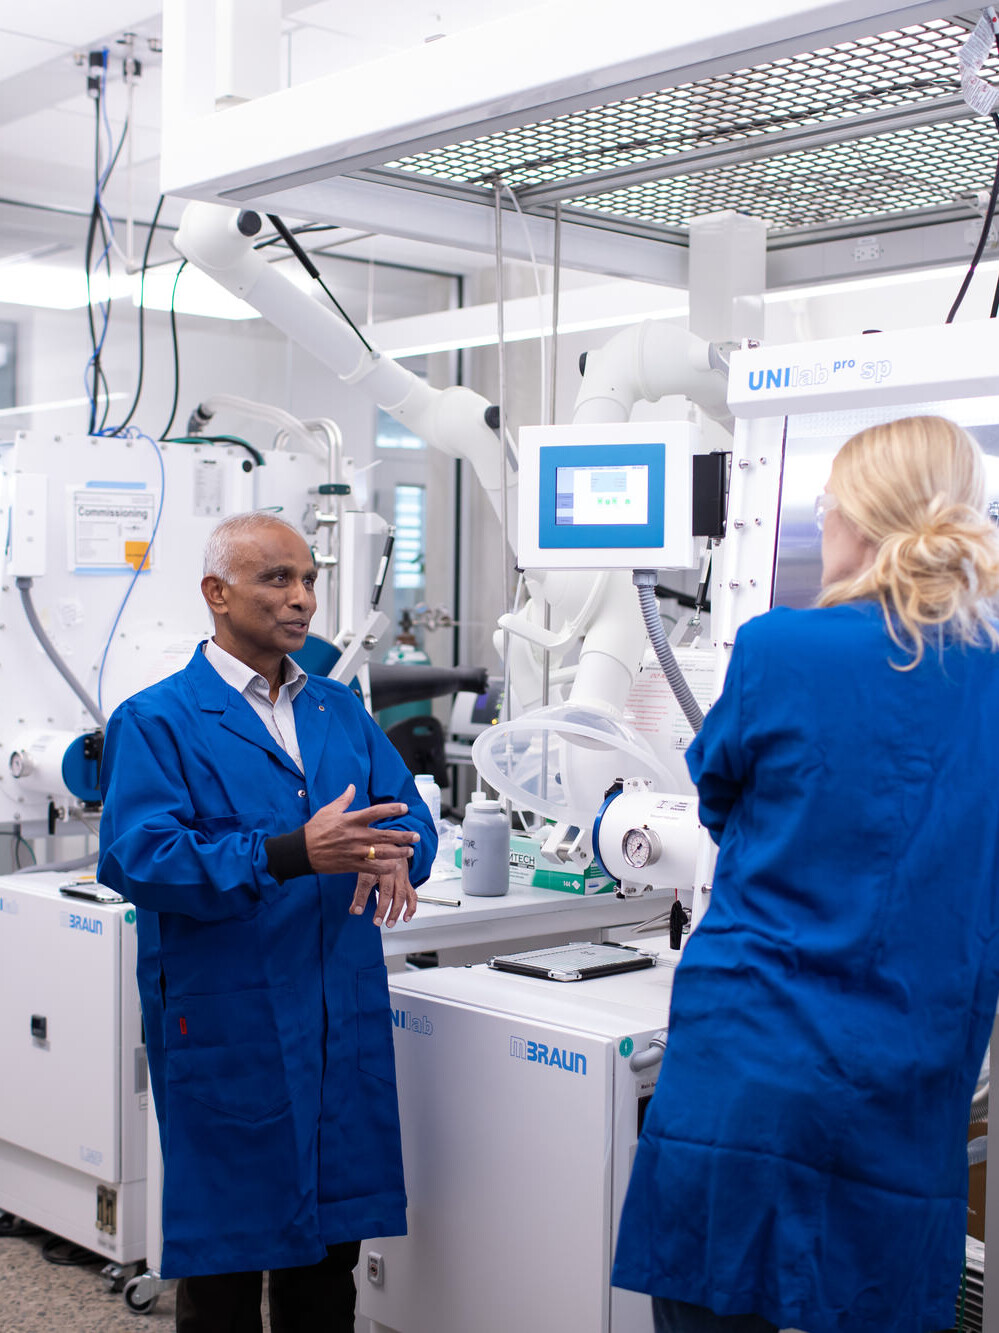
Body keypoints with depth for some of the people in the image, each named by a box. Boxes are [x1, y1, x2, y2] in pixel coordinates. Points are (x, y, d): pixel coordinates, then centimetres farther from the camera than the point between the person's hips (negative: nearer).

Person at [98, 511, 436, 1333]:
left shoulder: (340, 710, 12)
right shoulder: (155, 721, -6)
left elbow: (407, 808, 8)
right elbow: (137, 858, -18)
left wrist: (394, 857, -17)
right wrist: (292, 855, -28)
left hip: (344, 1015, 5)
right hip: (225, 1017, -5)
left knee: (333, 1237, 15)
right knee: (228, 1245, 7)